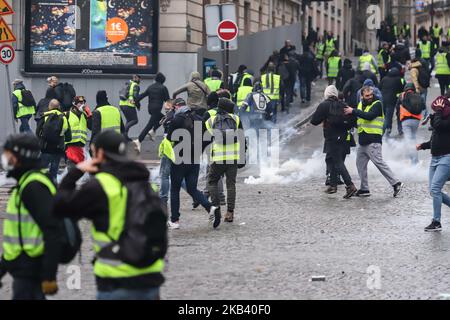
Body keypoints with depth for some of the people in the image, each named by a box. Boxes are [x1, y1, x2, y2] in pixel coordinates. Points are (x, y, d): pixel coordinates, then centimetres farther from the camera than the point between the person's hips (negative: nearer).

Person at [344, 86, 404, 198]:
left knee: (379, 162, -12)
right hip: (363, 141, 8)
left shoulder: (377, 104, -8)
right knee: (360, 163, 11)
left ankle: (396, 183, -9)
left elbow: (369, 116, -23)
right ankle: (364, 189, 19)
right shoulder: (361, 104, 14)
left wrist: (353, 111, -20)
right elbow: (357, 118, 22)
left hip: (373, 140, -8)